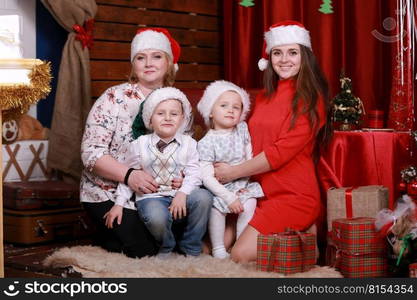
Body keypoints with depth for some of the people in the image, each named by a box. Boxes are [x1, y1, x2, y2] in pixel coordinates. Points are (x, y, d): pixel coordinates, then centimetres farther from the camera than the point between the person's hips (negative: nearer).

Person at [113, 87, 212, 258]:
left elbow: (194, 174, -6)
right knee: (157, 217, -36)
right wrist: (119, 204, 3)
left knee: (203, 199, -29)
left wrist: (182, 193, -23)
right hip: (151, 197, -2)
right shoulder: (139, 145, 2)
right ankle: (166, 247, 3)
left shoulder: (188, 144, 1)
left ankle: (190, 248, -5)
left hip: (179, 195, 2)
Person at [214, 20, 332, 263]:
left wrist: (233, 172, -8)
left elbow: (281, 151, -14)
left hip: (293, 196, -7)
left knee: (242, 256, -21)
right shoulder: (264, 98, 16)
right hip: (259, 193, 7)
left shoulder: (310, 99, -6)